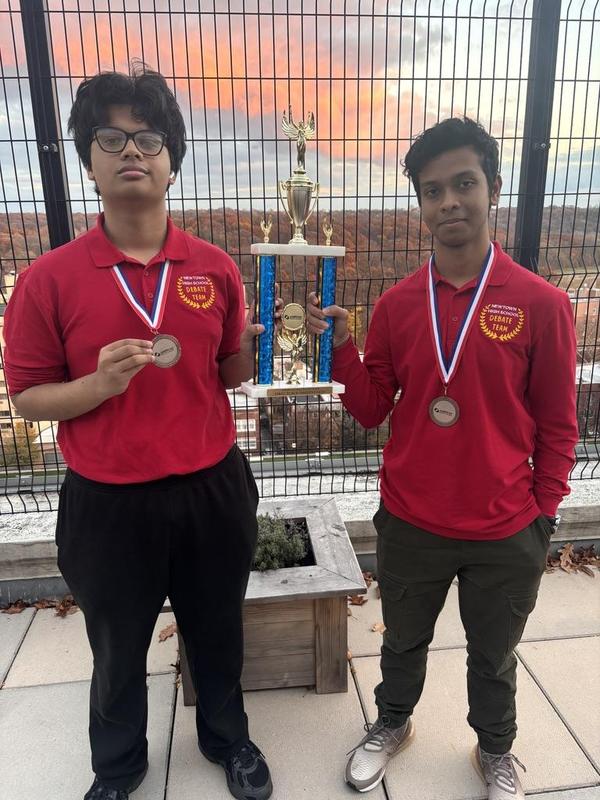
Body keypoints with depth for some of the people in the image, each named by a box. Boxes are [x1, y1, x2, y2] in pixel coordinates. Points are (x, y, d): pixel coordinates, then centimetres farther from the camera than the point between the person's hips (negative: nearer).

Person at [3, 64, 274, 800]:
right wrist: (98, 384, -23)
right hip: (107, 505, -1)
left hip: (212, 491, 2)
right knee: (117, 651, 23)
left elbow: (229, 373, 6)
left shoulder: (215, 269, -2)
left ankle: (226, 737, 54)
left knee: (217, 635, 23)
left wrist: (261, 344, -15)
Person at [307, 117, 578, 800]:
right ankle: (392, 725, 54)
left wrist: (543, 515, -1)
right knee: (403, 642, 25)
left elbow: (556, 426, -3)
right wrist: (341, 347, -14)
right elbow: (372, 411, 0)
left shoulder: (541, 304, -11)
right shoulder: (396, 304, -4)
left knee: (493, 656, 23)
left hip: (505, 533, -1)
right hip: (409, 525, 2)